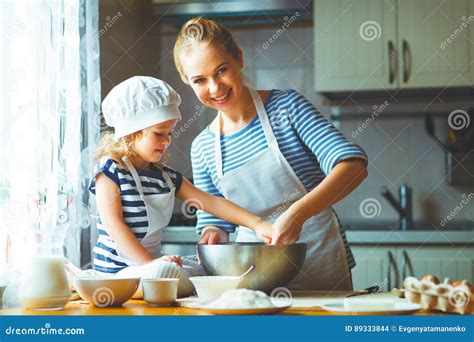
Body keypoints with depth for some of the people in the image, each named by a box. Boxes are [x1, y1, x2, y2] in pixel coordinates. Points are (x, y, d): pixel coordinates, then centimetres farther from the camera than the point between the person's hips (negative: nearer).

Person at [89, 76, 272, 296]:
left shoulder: (167, 176, 12)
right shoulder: (110, 169, -9)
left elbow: (211, 202, 9)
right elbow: (113, 223, -16)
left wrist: (256, 224, -3)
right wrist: (149, 263, -22)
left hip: (154, 260, 8)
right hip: (119, 269, -7)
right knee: (163, 271, -33)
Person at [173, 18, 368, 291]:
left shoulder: (287, 107, -5)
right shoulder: (202, 148, 6)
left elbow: (353, 165, -15)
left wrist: (297, 213, -28)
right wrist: (213, 235, -10)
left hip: (320, 266, -4)